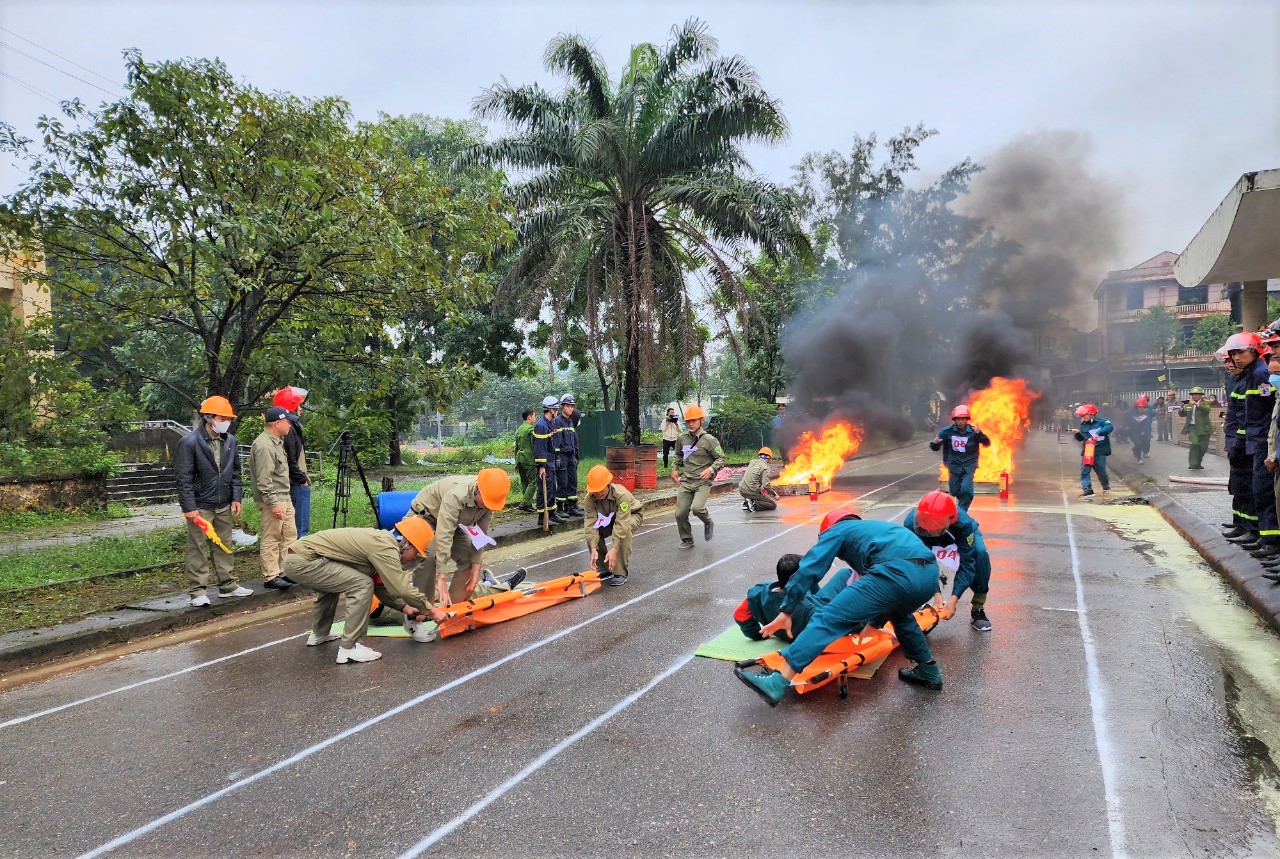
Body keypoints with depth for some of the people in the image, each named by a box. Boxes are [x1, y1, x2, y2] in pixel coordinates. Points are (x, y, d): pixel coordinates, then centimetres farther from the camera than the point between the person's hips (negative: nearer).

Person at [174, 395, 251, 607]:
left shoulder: (230, 441, 6)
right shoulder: (190, 442, -11)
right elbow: (183, 478, -12)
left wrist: (236, 497, 5)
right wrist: (189, 507, -15)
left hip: (224, 506, 6)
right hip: (200, 506, -6)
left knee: (224, 546, 14)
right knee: (197, 549, 2)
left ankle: (228, 585, 23)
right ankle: (198, 591, 9)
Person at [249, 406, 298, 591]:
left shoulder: (277, 442, 15)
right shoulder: (264, 446, -17)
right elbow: (263, 480, -22)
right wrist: (273, 503, -23)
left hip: (284, 499, 10)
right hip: (272, 501, -10)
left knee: (290, 535, 13)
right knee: (271, 538, -3)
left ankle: (286, 572, 21)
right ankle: (271, 577, 4)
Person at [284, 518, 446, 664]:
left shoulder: (379, 539, 15)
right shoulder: (385, 546, -15)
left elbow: (380, 584, 24)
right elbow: (402, 588, -18)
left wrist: (404, 607, 19)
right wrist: (431, 610, -7)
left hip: (296, 557, 11)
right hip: (303, 561, -11)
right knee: (362, 585, -14)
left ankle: (319, 634, 45)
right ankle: (348, 649, -9)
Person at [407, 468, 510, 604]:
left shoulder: (488, 498, -20)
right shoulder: (456, 495, -41)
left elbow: (480, 535, -12)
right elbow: (444, 537, -44)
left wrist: (476, 566, -15)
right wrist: (441, 579, -44)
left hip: (451, 522, 7)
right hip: (424, 516, -6)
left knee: (470, 557, -7)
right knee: (429, 557, -29)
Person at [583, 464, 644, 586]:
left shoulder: (622, 495, -39)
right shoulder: (590, 498, -25)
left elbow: (622, 524, -45)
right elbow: (591, 523, -31)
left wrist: (614, 549, -53)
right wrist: (593, 549, -44)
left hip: (632, 515, -5)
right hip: (609, 519, 5)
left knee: (624, 529, -37)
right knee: (590, 531, -20)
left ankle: (620, 573, -25)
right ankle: (603, 568, 2)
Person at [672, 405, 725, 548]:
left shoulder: (709, 440, -8)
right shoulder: (682, 438, 7)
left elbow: (721, 458, -2)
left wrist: (711, 469, -18)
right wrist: (675, 469, 17)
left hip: (703, 482, -5)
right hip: (686, 481, 5)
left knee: (697, 508, -26)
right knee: (680, 513, 0)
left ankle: (708, 523, 8)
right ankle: (687, 540, 21)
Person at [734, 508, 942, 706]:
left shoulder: (837, 530, 20)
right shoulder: (875, 528, 41)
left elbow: (809, 569, 9)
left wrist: (786, 612, 10)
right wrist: (876, 620, 59)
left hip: (897, 574, -8)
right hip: (930, 574, 8)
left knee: (829, 619, -7)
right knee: (899, 613, 40)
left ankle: (777, 684, -14)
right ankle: (929, 671, 44)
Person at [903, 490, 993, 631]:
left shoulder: (963, 523, -43)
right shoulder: (911, 523, -39)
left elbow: (967, 563, -39)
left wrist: (954, 599, -45)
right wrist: (936, 593, -41)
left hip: (961, 536, -1)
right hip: (927, 542, 1)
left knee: (980, 555, -32)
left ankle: (977, 609, -15)